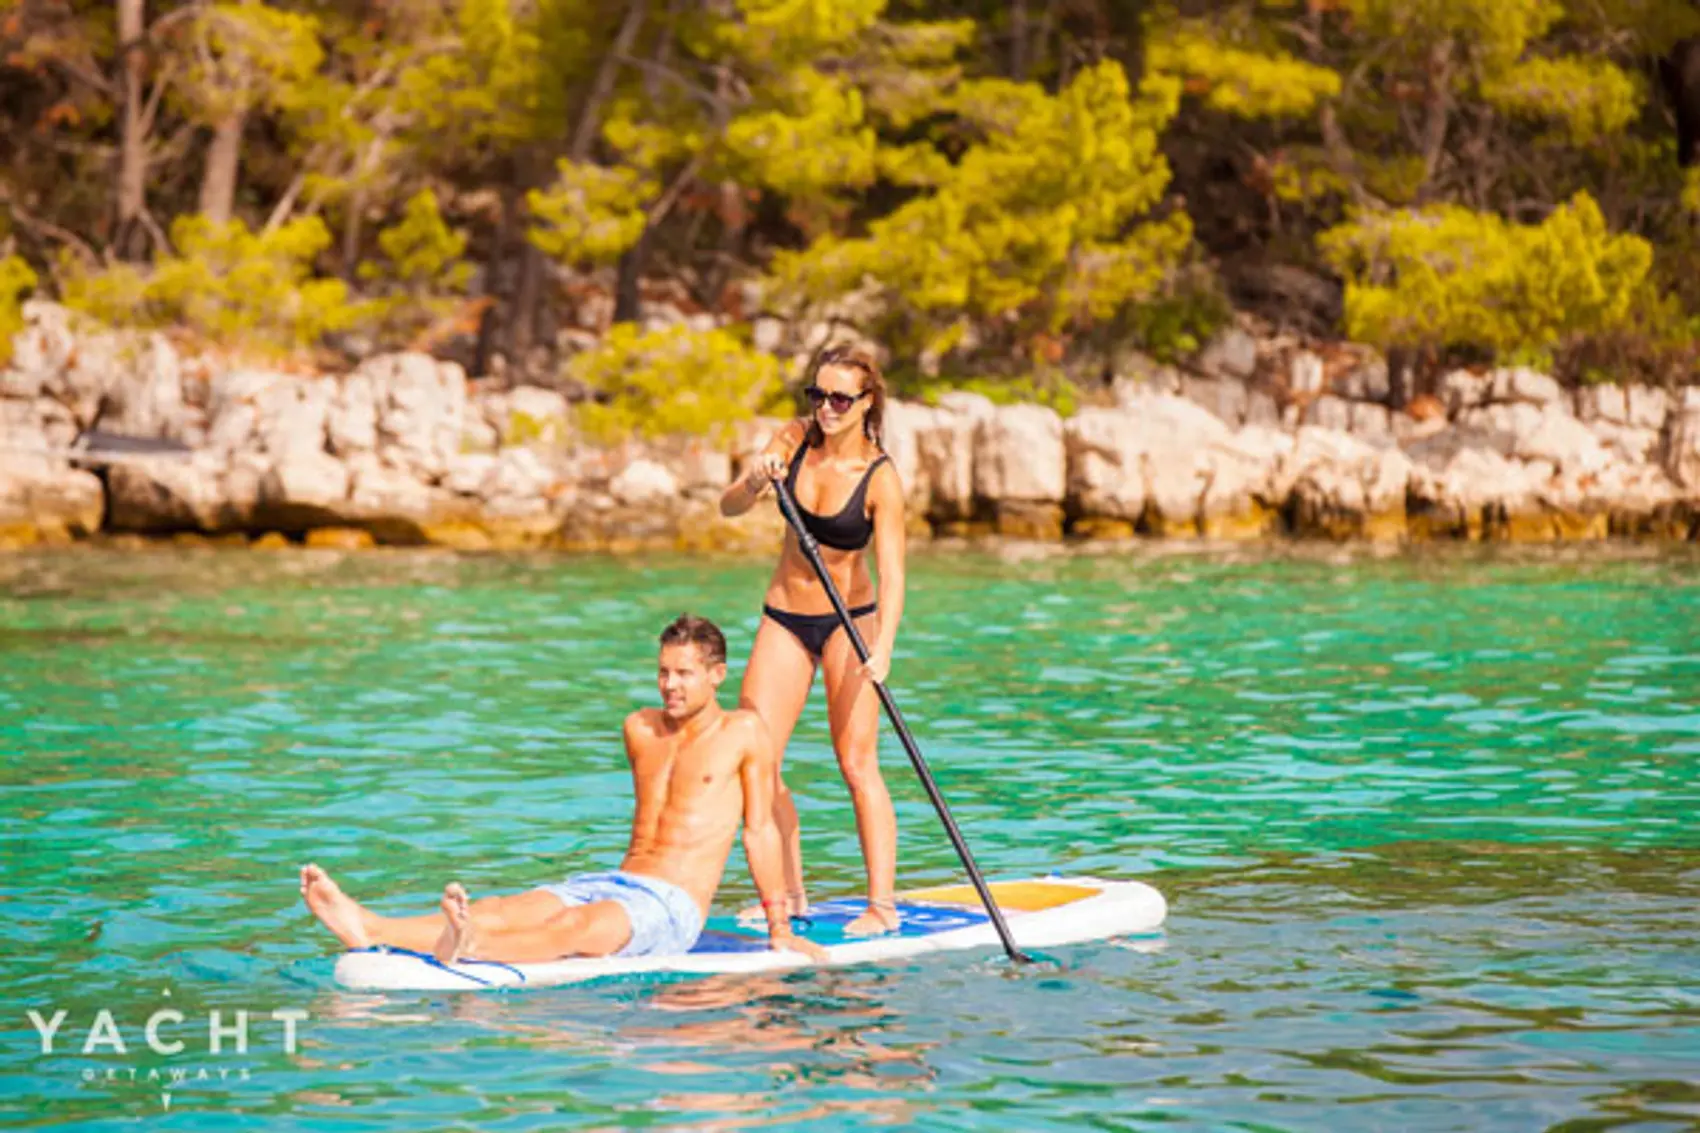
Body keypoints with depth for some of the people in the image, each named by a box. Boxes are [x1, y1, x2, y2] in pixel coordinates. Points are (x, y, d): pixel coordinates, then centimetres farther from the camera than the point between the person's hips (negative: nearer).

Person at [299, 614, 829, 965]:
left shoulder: (744, 732, 2)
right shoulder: (640, 728, 19)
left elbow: (760, 830, 4)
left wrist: (779, 928, 8)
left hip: (673, 907, -6)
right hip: (613, 883, 6)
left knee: (576, 926, -37)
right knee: (500, 912, -20)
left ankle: (471, 949, -68)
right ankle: (368, 930, -44)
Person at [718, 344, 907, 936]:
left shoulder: (880, 476, -17)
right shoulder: (795, 440, -4)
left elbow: (891, 573, -23)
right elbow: (730, 507, -9)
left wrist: (883, 646, -37)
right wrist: (755, 480, -31)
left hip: (849, 621, -4)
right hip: (785, 619, 5)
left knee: (857, 765, -10)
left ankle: (883, 904, -5)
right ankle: (789, 895, 12)